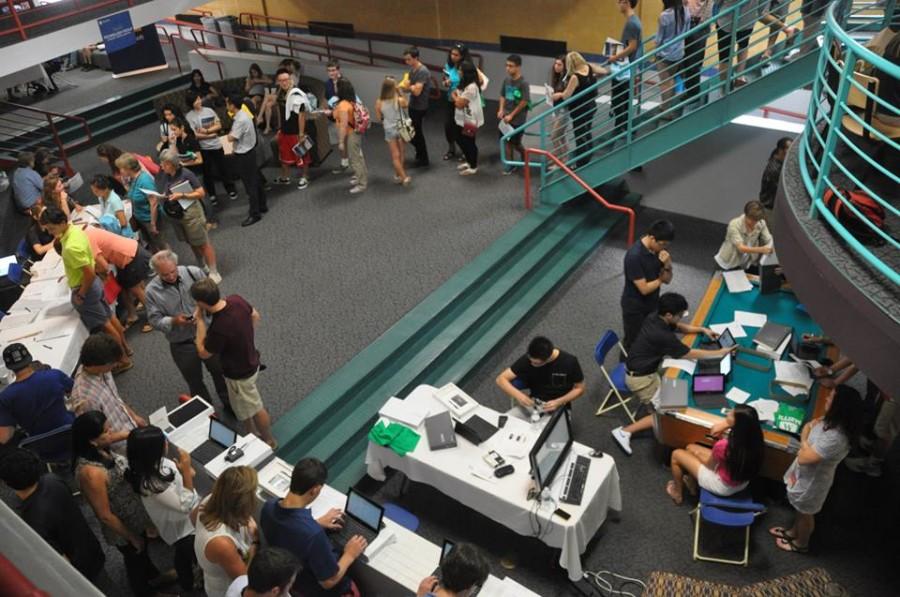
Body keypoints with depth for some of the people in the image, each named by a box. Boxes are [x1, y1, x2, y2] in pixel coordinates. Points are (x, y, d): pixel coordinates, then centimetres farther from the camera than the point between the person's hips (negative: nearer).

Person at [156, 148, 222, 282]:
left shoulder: (186, 174, -17)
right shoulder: (162, 176, 0)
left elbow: (201, 193, -15)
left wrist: (182, 195, -23)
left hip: (191, 213, -6)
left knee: (203, 244, 2)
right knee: (192, 244, 18)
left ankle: (214, 272, 9)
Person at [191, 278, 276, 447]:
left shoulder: (219, 328, -39)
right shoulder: (236, 300, -18)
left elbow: (203, 353, -18)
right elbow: (255, 316, 3)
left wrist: (200, 320, -15)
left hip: (239, 374, -8)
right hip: (250, 361, 8)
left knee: (254, 408, 18)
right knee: (243, 406, 30)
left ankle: (268, 441, 41)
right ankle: (253, 434, 51)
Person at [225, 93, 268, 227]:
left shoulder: (241, 120, -25)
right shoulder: (243, 114, 5)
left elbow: (231, 138, -22)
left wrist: (230, 132, -7)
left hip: (244, 155, -10)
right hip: (248, 152, 10)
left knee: (250, 184, -2)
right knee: (255, 181, 19)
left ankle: (255, 214, 6)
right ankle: (262, 206, 32)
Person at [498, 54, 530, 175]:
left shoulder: (523, 83, -17)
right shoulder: (507, 80, 2)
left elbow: (524, 102, -17)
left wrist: (511, 115, -15)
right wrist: (501, 109, -3)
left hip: (518, 119, -5)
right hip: (506, 117, 5)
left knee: (515, 143, 3)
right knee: (507, 141, 8)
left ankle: (525, 158, 31)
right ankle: (510, 164, 21)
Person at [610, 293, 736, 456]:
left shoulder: (655, 317, -6)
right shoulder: (663, 336, -31)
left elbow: (680, 327, 13)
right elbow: (691, 354, -18)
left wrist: (702, 329, -1)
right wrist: (720, 353, -8)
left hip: (645, 368, 9)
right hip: (641, 379, -9)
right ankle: (625, 432, -2)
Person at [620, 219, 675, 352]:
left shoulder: (658, 249, -8)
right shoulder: (634, 256, -32)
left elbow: (667, 279, -2)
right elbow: (644, 288, -29)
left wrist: (667, 265, -23)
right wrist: (661, 279, -13)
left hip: (652, 303, 7)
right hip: (634, 307, -7)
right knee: (632, 342, 12)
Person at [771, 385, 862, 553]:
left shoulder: (835, 438, -41)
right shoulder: (831, 421, -14)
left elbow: (803, 458, -33)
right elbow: (810, 426, 5)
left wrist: (804, 441, -18)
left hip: (812, 481, -8)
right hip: (806, 474, 8)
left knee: (805, 513, 21)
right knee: (799, 509, 32)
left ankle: (800, 544, 47)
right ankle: (793, 532, 57)